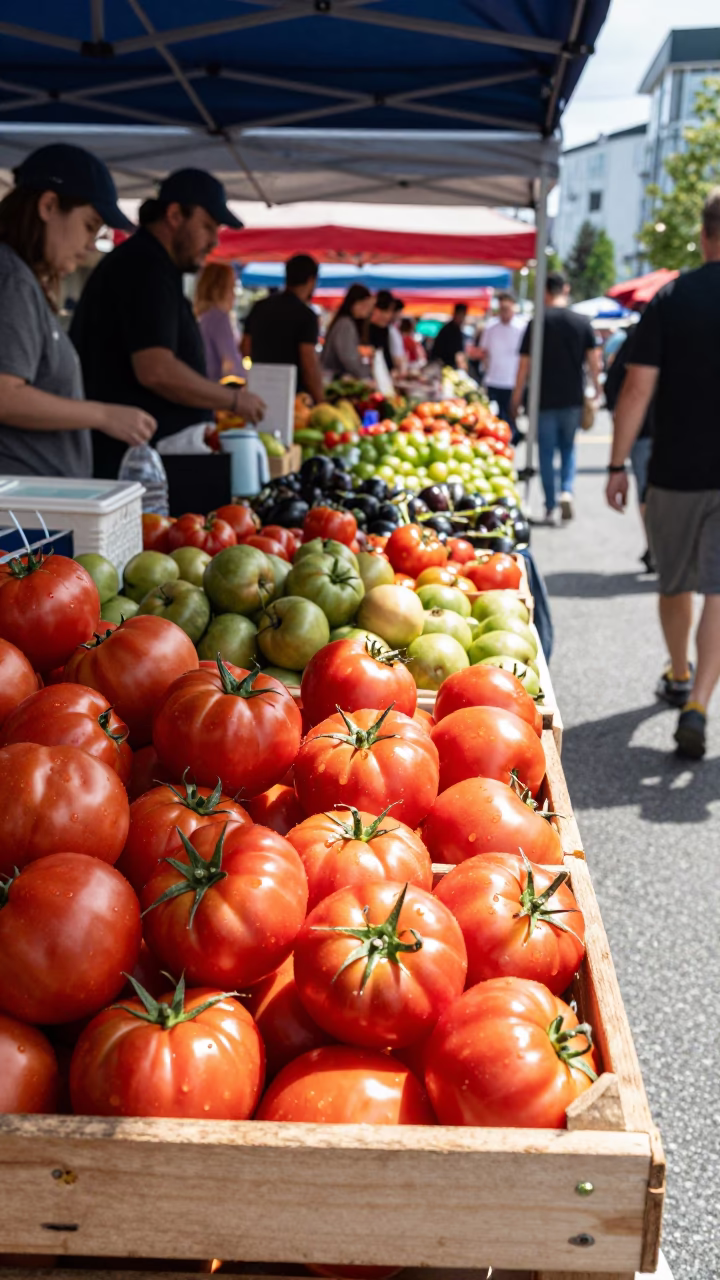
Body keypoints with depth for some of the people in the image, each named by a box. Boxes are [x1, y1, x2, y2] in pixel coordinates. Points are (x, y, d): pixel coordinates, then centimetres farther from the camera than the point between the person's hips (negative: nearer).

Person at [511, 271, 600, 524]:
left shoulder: (537, 323, -7)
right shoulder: (582, 322, 0)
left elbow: (524, 365, -6)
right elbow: (593, 361, 1)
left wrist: (516, 399, 3)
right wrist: (596, 390, 14)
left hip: (545, 399, -2)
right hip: (573, 399, 2)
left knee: (547, 453, 6)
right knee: (568, 447, 18)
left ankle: (551, 508, 8)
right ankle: (567, 491, -5)